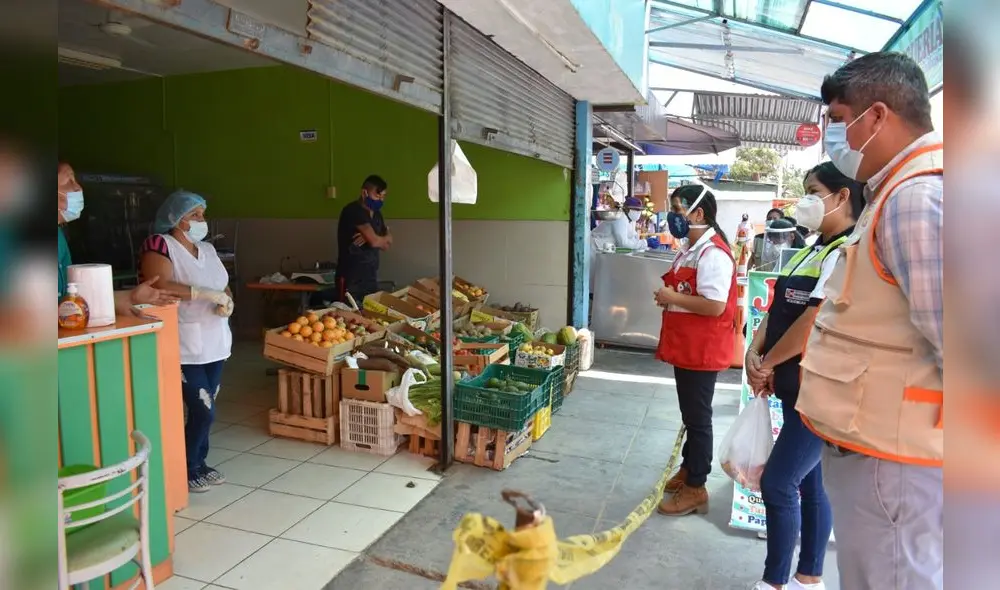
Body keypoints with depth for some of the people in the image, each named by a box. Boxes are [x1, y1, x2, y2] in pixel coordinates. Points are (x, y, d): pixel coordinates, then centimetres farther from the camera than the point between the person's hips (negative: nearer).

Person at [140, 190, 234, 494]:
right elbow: (160, 286, -22)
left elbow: (223, 287, 16)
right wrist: (205, 293, -25)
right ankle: (186, 470, 15)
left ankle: (200, 464, 28)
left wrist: (227, 301, -6)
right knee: (203, 410, -5)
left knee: (203, 409, 13)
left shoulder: (207, 249, 12)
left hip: (214, 343, 7)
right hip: (183, 346, -7)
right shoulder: (159, 245, -9)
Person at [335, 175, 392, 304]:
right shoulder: (354, 211, -14)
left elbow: (387, 243, 6)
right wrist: (385, 239, 1)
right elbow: (374, 241, -21)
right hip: (351, 280, -7)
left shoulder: (376, 214, 12)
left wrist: (368, 238, -13)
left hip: (371, 278, 7)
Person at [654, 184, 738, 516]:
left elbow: (715, 306, -28)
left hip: (703, 350, -10)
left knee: (698, 417, 1)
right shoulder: (691, 248, 11)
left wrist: (673, 298, -19)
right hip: (686, 345, 10)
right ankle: (688, 470, 36)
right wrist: (669, 296, 3)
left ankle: (696, 489, 14)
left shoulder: (713, 253, -21)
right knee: (689, 414, 21)